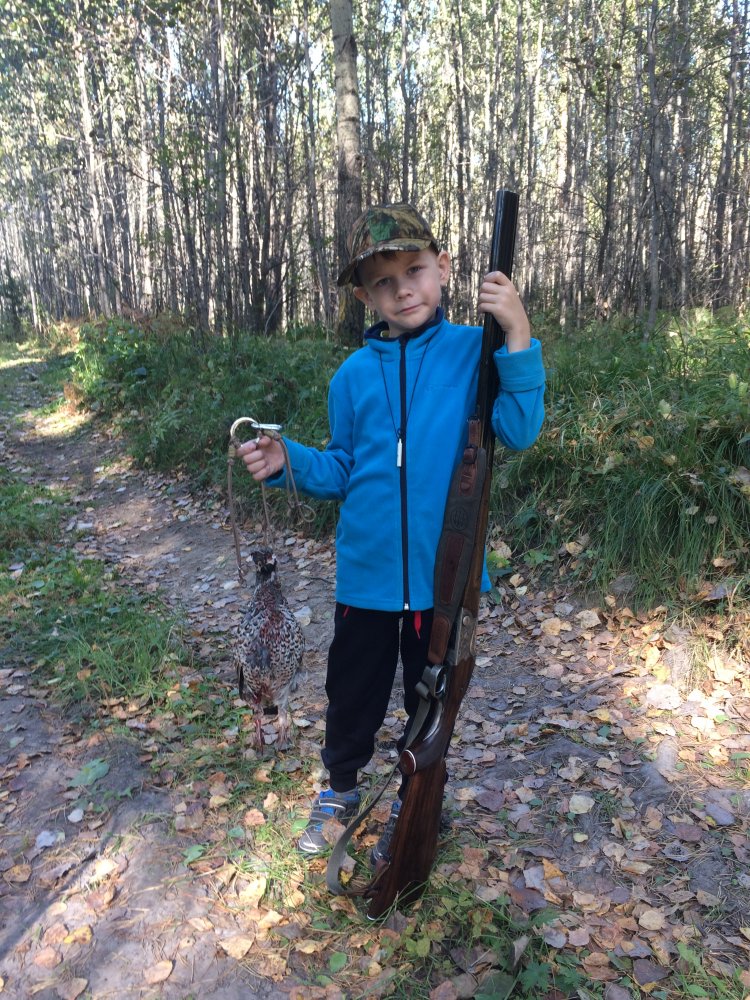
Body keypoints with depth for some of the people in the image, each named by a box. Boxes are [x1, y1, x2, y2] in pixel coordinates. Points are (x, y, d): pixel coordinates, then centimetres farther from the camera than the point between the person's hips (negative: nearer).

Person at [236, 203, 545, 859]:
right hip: (367, 576, 2)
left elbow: (518, 431, -20)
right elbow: (342, 471, 6)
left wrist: (518, 336, -28)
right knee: (352, 695, 19)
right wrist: (288, 462, -12)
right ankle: (341, 790, 48)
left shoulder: (474, 352, -7)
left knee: (432, 699, 19)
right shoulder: (354, 375, -1)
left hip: (445, 572, -1)